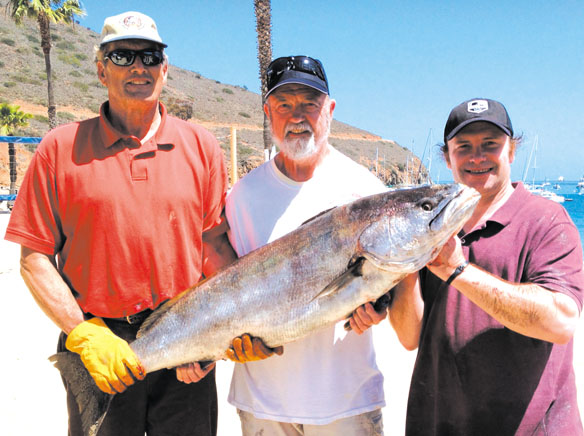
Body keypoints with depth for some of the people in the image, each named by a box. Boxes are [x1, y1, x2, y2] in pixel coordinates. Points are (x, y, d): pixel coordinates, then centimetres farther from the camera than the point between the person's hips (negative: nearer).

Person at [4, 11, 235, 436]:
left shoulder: (201, 146, 2)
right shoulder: (61, 148, -2)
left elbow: (217, 242, 4)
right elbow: (34, 257, -2)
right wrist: (85, 335, -12)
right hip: (98, 352, -1)